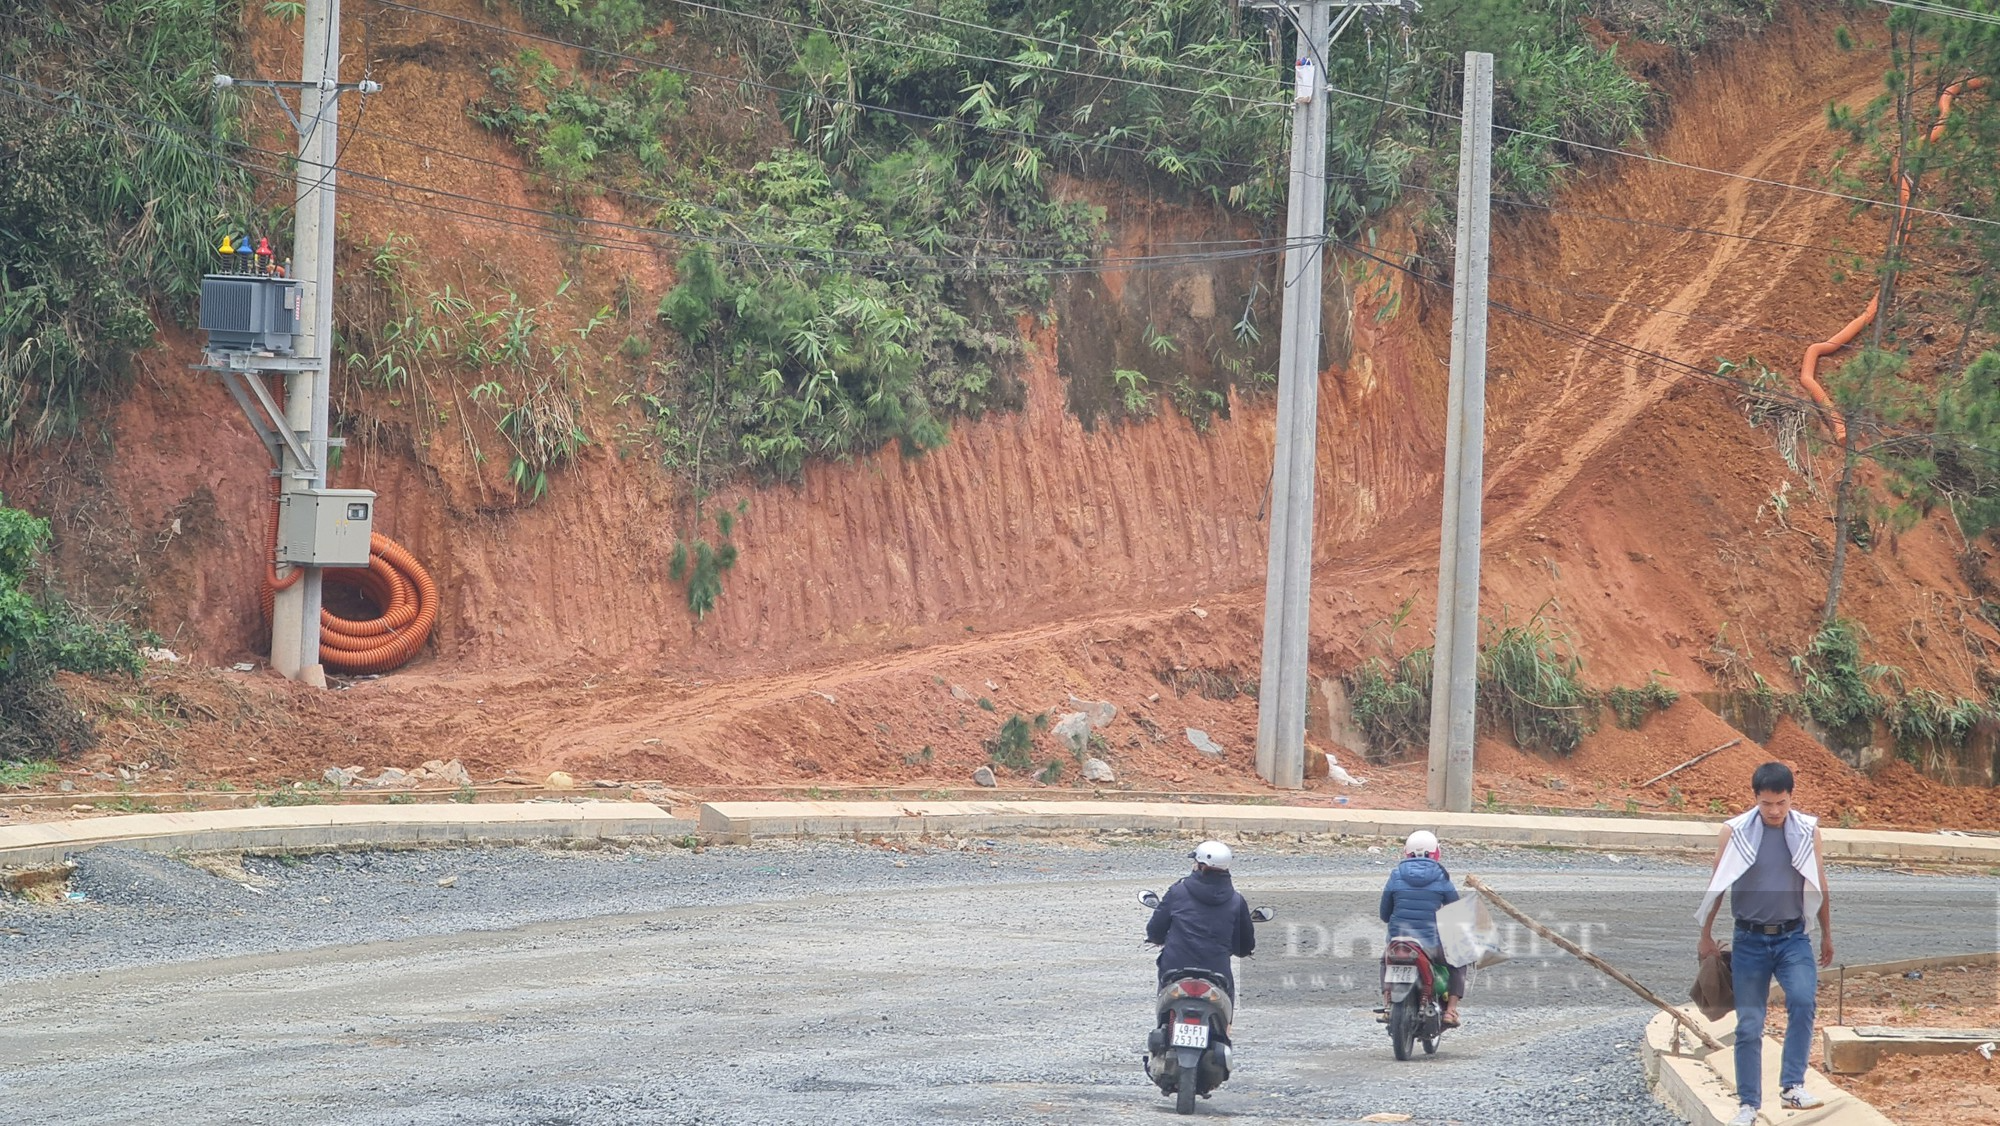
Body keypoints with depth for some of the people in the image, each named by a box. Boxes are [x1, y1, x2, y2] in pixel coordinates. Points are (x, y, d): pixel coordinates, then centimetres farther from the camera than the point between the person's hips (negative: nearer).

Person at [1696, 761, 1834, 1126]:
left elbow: (1819, 887, 11)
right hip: (1750, 940, 0)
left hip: (1793, 937, 0)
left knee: (1802, 1000, -25)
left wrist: (1827, 935, 17)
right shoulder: (1735, 832, -4)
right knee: (1749, 1026, 3)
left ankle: (1792, 1087, -20)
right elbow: (1716, 887, 5)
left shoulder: (1807, 831, 0)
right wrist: (1706, 936, 9)